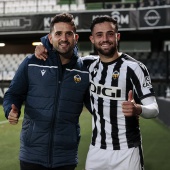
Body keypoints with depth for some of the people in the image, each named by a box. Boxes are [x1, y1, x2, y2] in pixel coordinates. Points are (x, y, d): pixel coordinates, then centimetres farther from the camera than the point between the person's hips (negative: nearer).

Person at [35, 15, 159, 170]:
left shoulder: (134, 67, -13)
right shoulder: (89, 64, 3)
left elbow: (154, 109, -15)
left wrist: (137, 109, -37)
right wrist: (44, 49, -1)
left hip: (126, 151, -4)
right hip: (96, 150, 5)